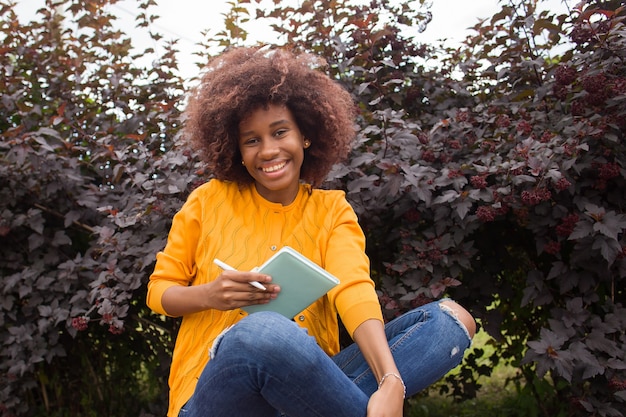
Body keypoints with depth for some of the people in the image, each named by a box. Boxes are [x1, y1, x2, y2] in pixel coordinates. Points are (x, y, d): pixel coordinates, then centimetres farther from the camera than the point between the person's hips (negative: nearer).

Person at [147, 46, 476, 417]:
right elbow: (159, 291, 11)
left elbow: (353, 289, -9)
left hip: (307, 382, 3)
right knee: (260, 332, -39)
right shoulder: (209, 201, 5)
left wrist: (391, 383, -27)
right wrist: (208, 295, -14)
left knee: (451, 319, -13)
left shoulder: (332, 210, 8)